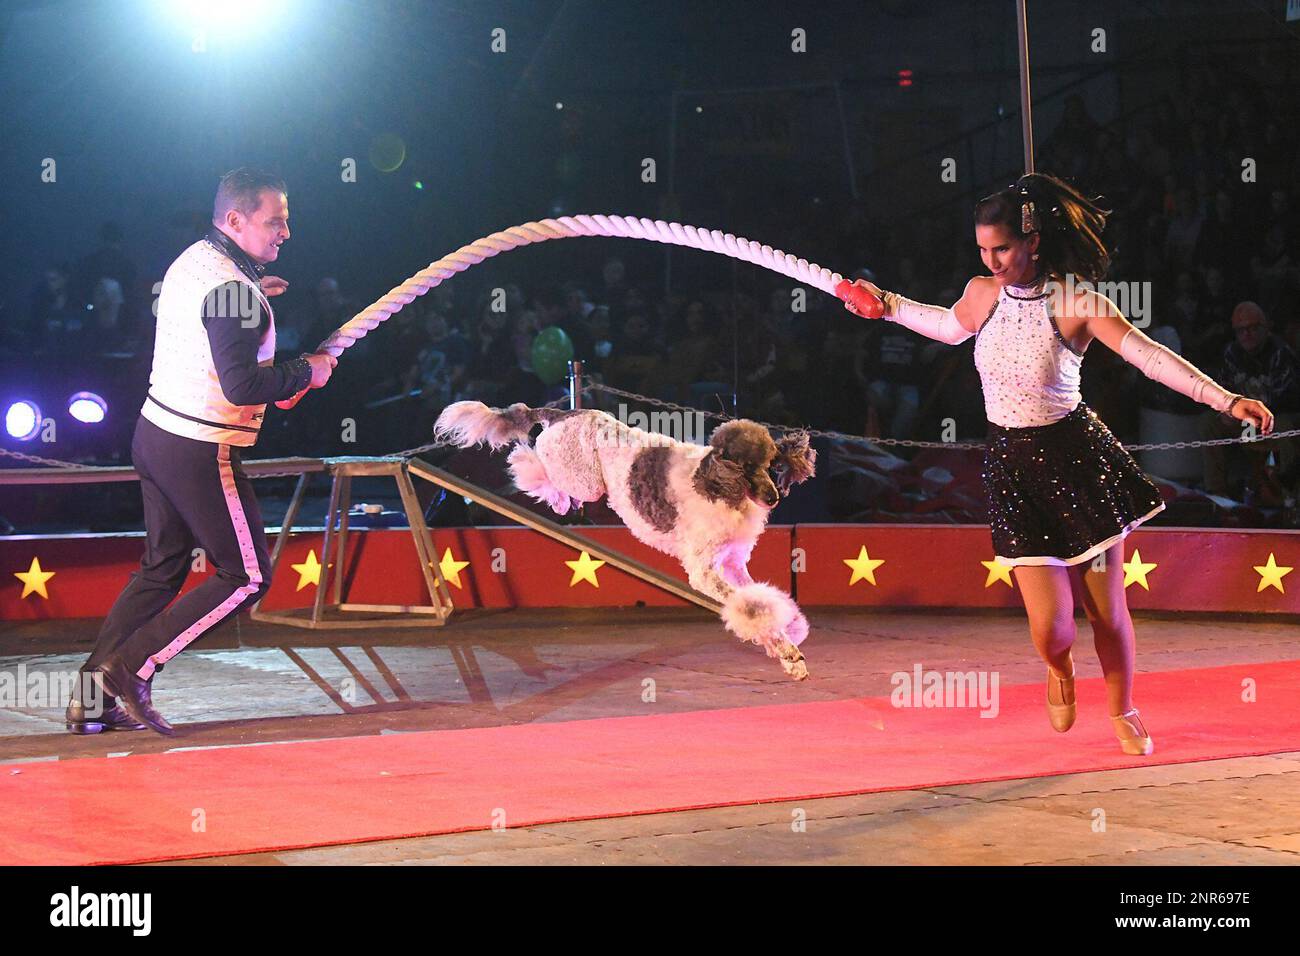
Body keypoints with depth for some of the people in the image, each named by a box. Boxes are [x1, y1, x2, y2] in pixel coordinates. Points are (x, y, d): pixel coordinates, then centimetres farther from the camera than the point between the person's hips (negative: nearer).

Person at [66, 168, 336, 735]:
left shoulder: (192, 261, 9)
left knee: (161, 570, 18)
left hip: (156, 433, 9)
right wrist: (307, 371, -12)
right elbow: (242, 385, -26)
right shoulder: (234, 291, -21)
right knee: (247, 578, 1)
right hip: (202, 453, -9)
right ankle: (132, 667, -3)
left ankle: (93, 697, 15)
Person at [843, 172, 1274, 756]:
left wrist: (1227, 400, -28)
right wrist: (887, 305, 28)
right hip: (1012, 469, 2)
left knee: (1107, 610, 4)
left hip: (1078, 460, -2)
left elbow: (1151, 357, -18)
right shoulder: (981, 293, 1)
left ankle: (1122, 713, 32)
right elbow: (952, 327, 26)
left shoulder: (1077, 303, -12)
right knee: (1050, 628, -8)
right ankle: (1059, 670, 31)